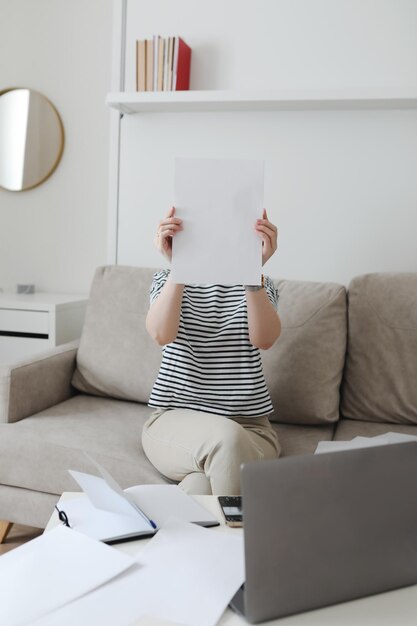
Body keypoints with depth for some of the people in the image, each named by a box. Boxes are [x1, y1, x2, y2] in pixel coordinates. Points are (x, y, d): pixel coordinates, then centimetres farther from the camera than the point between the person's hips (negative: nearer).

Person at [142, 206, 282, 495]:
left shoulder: (259, 285, 7)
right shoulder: (168, 280, 6)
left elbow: (264, 339, -19)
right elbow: (161, 334, -18)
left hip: (249, 427, 1)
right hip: (174, 419, 0)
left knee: (203, 482, -32)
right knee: (226, 438, -34)